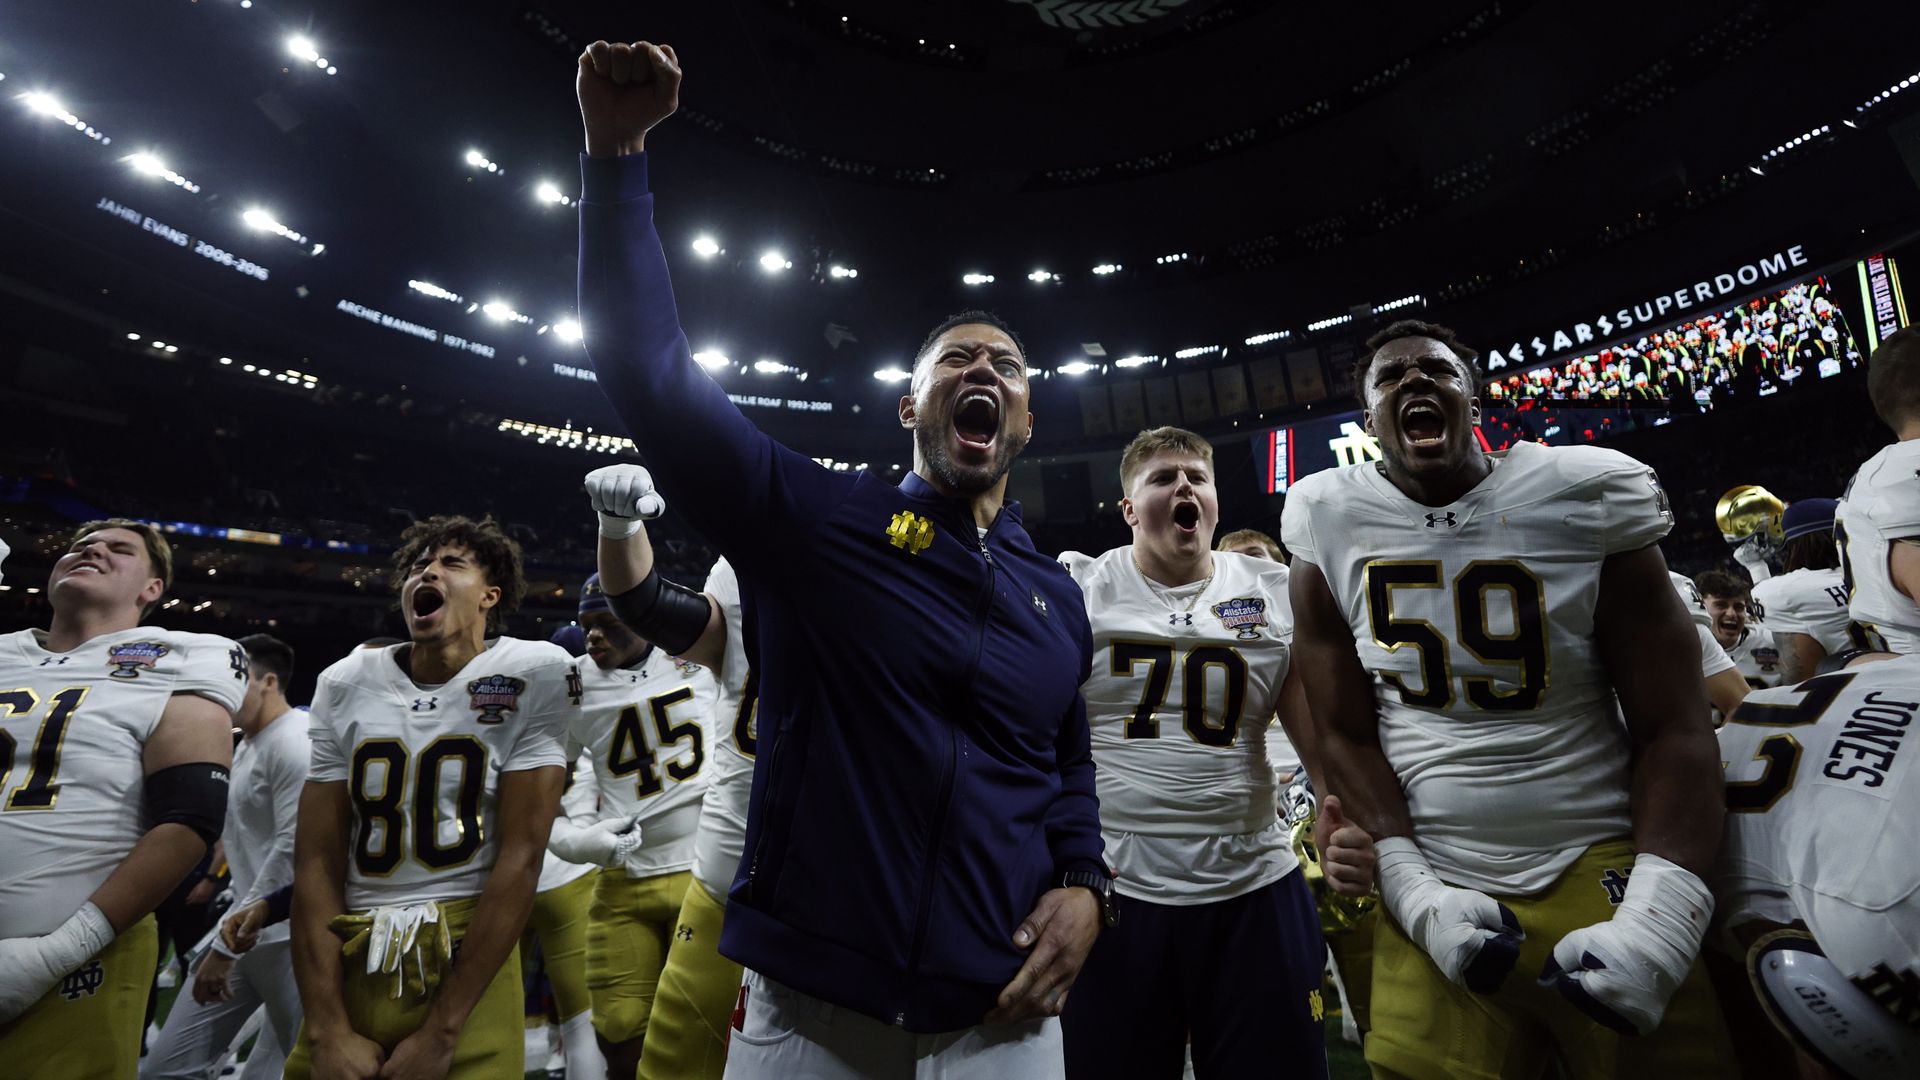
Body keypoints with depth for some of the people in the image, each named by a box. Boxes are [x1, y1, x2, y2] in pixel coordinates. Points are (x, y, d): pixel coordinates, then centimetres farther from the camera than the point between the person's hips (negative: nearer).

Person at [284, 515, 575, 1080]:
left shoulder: (533, 675, -10)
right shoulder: (346, 684, 3)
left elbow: (520, 857, -12)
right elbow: (317, 860, 1)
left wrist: (440, 1031, -13)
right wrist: (327, 1030, -6)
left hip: (468, 955, -3)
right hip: (348, 962, 4)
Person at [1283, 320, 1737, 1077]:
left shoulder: (1586, 498, -5)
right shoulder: (1331, 529, -4)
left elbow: (1673, 730, -4)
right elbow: (1343, 735, -1)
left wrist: (1658, 914, -15)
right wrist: (1415, 890, -10)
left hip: (1600, 868, 0)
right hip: (1436, 886, 0)